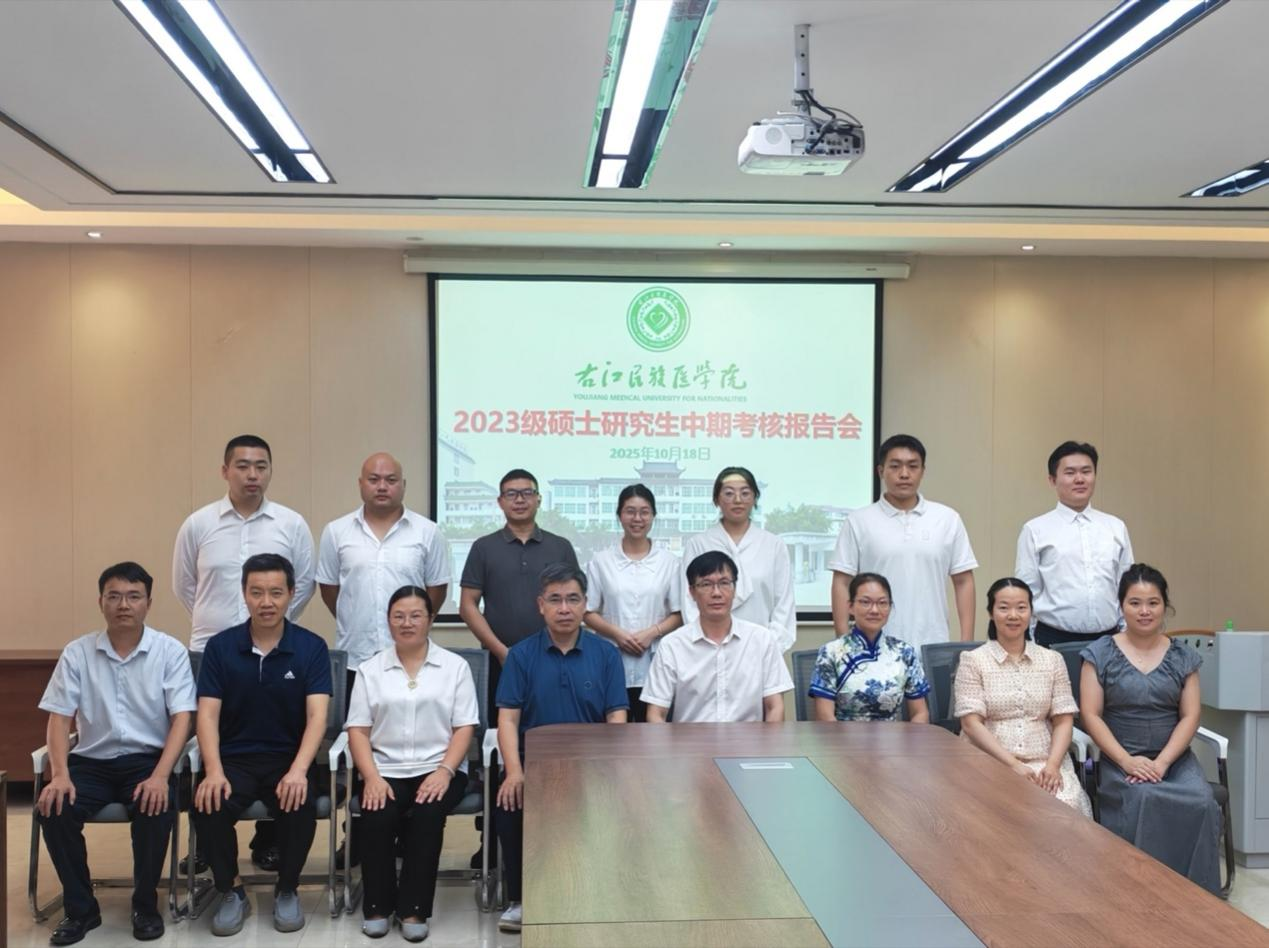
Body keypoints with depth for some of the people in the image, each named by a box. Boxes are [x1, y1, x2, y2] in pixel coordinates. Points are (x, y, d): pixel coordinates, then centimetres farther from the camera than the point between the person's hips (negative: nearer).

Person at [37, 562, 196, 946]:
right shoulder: (77, 653, 3)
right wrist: (60, 774, -17)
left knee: (156, 810, -31)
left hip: (147, 758, -2)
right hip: (92, 760, 2)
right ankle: (80, 907, -3)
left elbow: (181, 718, -8)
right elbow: (59, 717, 0)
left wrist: (161, 775, -23)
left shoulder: (170, 651, -3)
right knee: (52, 810, -25)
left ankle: (145, 904, -5)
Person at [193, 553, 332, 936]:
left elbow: (317, 717, -12)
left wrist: (298, 771, -29)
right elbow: (207, 715, -5)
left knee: (300, 808, -30)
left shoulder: (312, 647, -4)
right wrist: (214, 771, -22)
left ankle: (287, 891, 0)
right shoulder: (220, 646, 0)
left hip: (288, 757, -1)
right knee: (208, 807, -27)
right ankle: (230, 893, 0)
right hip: (234, 757, 1)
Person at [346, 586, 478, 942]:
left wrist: (444, 771, -15)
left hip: (438, 769, -1)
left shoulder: (455, 666, 8)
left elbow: (465, 728, 1)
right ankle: (377, 906, -6)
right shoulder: (370, 669, 12)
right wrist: (371, 777, -12)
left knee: (427, 815, -30)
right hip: (386, 771, 1)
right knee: (376, 818, -27)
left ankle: (414, 907, -15)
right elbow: (357, 729, 4)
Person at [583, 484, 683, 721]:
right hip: (612, 663, 0)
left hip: (655, 665, 0)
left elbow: (679, 614, 8)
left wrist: (652, 632, -9)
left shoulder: (669, 561, 8)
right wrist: (616, 633, -9)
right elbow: (589, 613, 7)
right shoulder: (600, 561, 7)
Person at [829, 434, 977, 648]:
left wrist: (967, 641, 1)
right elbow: (842, 584, 1)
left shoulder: (948, 519, 7)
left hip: (932, 648, 2)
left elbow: (963, 582, 8)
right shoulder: (859, 522, 2)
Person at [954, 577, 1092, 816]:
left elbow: (1063, 720, 8)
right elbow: (971, 723, -5)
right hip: (991, 762, -2)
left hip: (1045, 762, 3)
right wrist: (1013, 764, -15)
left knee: (1065, 806, -27)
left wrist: (1053, 764, -10)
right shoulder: (973, 660, 3)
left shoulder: (1052, 660, 13)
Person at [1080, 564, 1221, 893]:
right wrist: (1126, 761, -14)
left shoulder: (1183, 657, 10)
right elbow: (1090, 715, -2)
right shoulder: (1100, 653, 3)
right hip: (1120, 759, -2)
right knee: (1143, 799, -34)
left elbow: (1190, 716, 4)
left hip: (1174, 757, 2)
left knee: (1201, 803, -28)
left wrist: (1162, 762, -11)